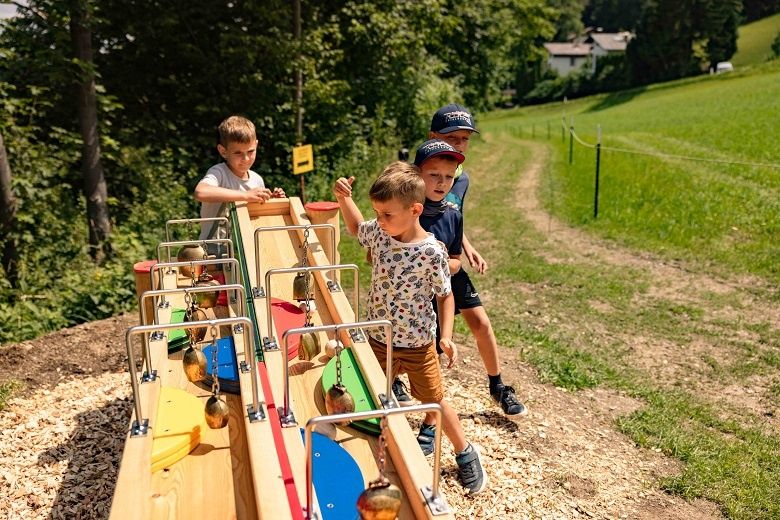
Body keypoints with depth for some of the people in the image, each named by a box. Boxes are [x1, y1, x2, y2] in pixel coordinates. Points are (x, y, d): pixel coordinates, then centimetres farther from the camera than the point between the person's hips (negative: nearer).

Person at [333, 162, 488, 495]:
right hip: (378, 339, 4)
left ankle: (465, 454, 34)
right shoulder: (379, 233, -8)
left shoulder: (431, 252, -22)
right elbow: (356, 227, 14)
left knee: (434, 401, 12)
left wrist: (446, 336, -17)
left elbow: (445, 295, -10)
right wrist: (344, 199, -2)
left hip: (418, 344, -4)